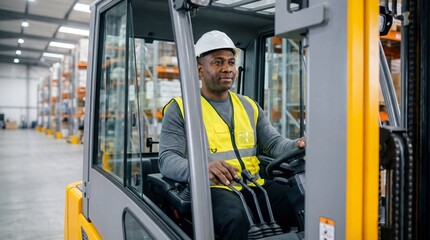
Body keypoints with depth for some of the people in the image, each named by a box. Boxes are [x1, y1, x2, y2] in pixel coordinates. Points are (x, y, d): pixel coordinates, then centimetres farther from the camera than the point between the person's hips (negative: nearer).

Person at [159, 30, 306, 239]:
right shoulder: (180, 108, 3)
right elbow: (167, 159, -6)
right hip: (212, 188, -4)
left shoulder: (249, 106, 19)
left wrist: (296, 146, -9)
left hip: (254, 185, 5)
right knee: (235, 218, -38)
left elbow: (273, 142, 16)